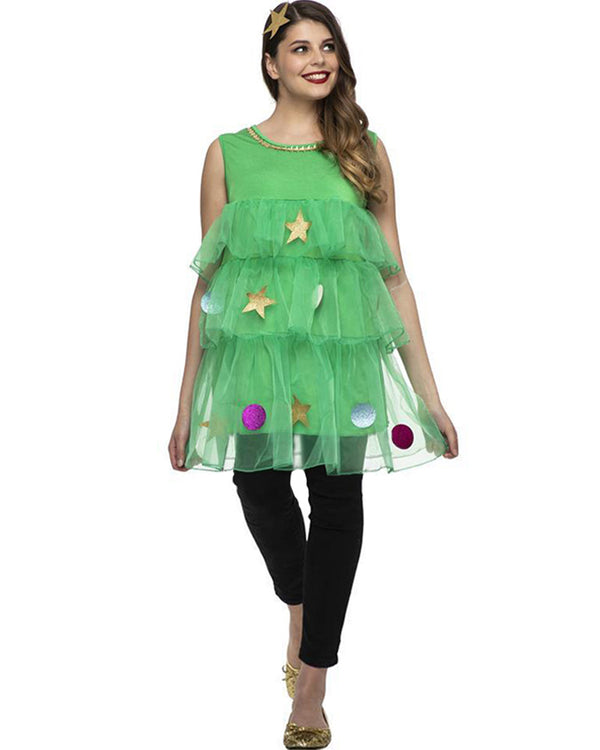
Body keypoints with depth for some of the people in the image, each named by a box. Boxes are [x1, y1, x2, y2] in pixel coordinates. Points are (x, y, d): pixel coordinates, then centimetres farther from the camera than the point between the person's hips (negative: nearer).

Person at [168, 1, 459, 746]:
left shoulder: (366, 152, 7)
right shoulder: (229, 154, 6)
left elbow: (394, 275, 8)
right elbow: (208, 279, 6)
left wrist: (428, 393, 4)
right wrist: (188, 401, 5)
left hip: (343, 349, 0)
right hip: (255, 345, 0)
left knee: (338, 492, 0)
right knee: (257, 479, -2)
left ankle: (311, 682, 16)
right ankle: (299, 604, 34)